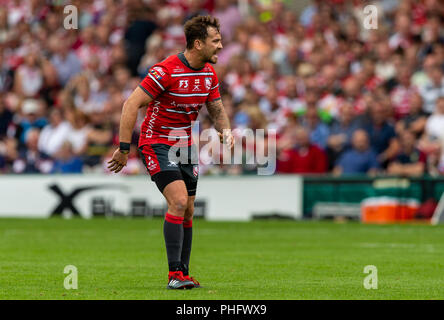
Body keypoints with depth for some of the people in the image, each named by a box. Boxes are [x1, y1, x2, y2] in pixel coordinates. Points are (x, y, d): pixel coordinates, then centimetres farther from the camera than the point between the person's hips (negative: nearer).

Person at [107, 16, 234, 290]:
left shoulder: (209, 74, 2)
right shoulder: (167, 70, -22)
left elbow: (217, 110, 15)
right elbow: (131, 105, -20)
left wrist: (225, 129, -8)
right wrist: (124, 149, -21)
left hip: (185, 144, 8)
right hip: (157, 142, -7)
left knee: (188, 211, 6)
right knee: (179, 201, -21)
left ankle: (183, 273, 15)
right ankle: (175, 274, -19)